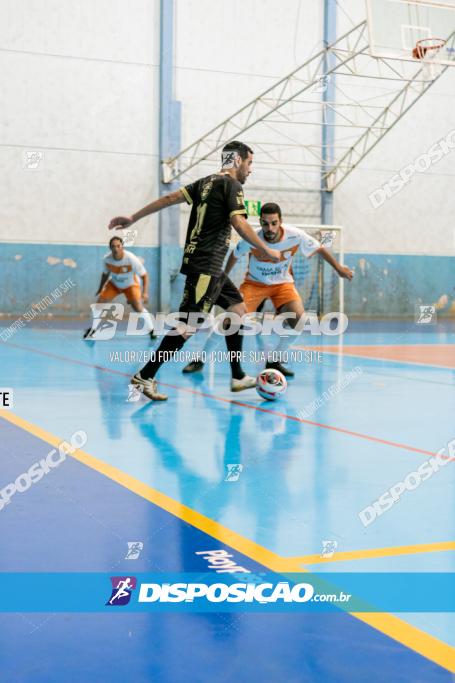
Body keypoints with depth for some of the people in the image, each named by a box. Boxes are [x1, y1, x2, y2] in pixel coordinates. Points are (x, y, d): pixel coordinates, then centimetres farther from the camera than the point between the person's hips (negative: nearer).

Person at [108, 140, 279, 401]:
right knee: (189, 323, -10)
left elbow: (171, 198, 11)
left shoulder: (207, 182, 17)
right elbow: (239, 223, -20)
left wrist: (133, 218, 9)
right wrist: (266, 251, -11)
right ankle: (145, 376, -8)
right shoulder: (232, 185, -7)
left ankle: (238, 377, 18)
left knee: (239, 310, 15)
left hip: (210, 267, 10)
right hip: (205, 266, -10)